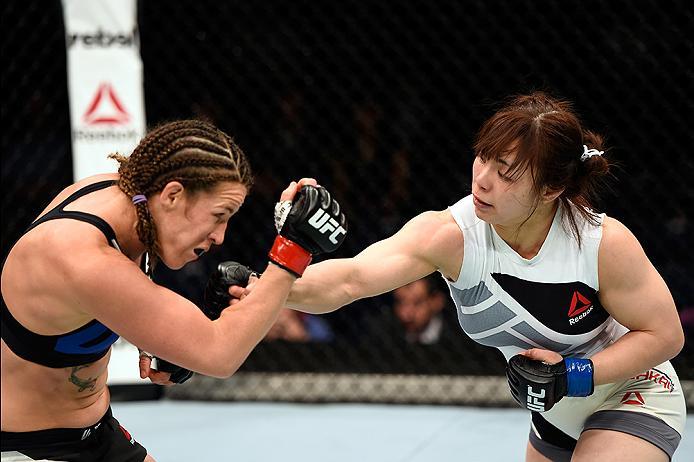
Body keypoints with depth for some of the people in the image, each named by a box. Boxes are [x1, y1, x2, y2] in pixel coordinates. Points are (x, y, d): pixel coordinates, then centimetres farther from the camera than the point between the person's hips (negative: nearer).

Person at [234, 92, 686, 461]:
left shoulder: (606, 242, -29)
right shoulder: (450, 234, -26)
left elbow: (665, 335, -16)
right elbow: (351, 278, -41)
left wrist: (574, 375, -28)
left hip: (629, 394, -4)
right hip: (554, 414, 5)